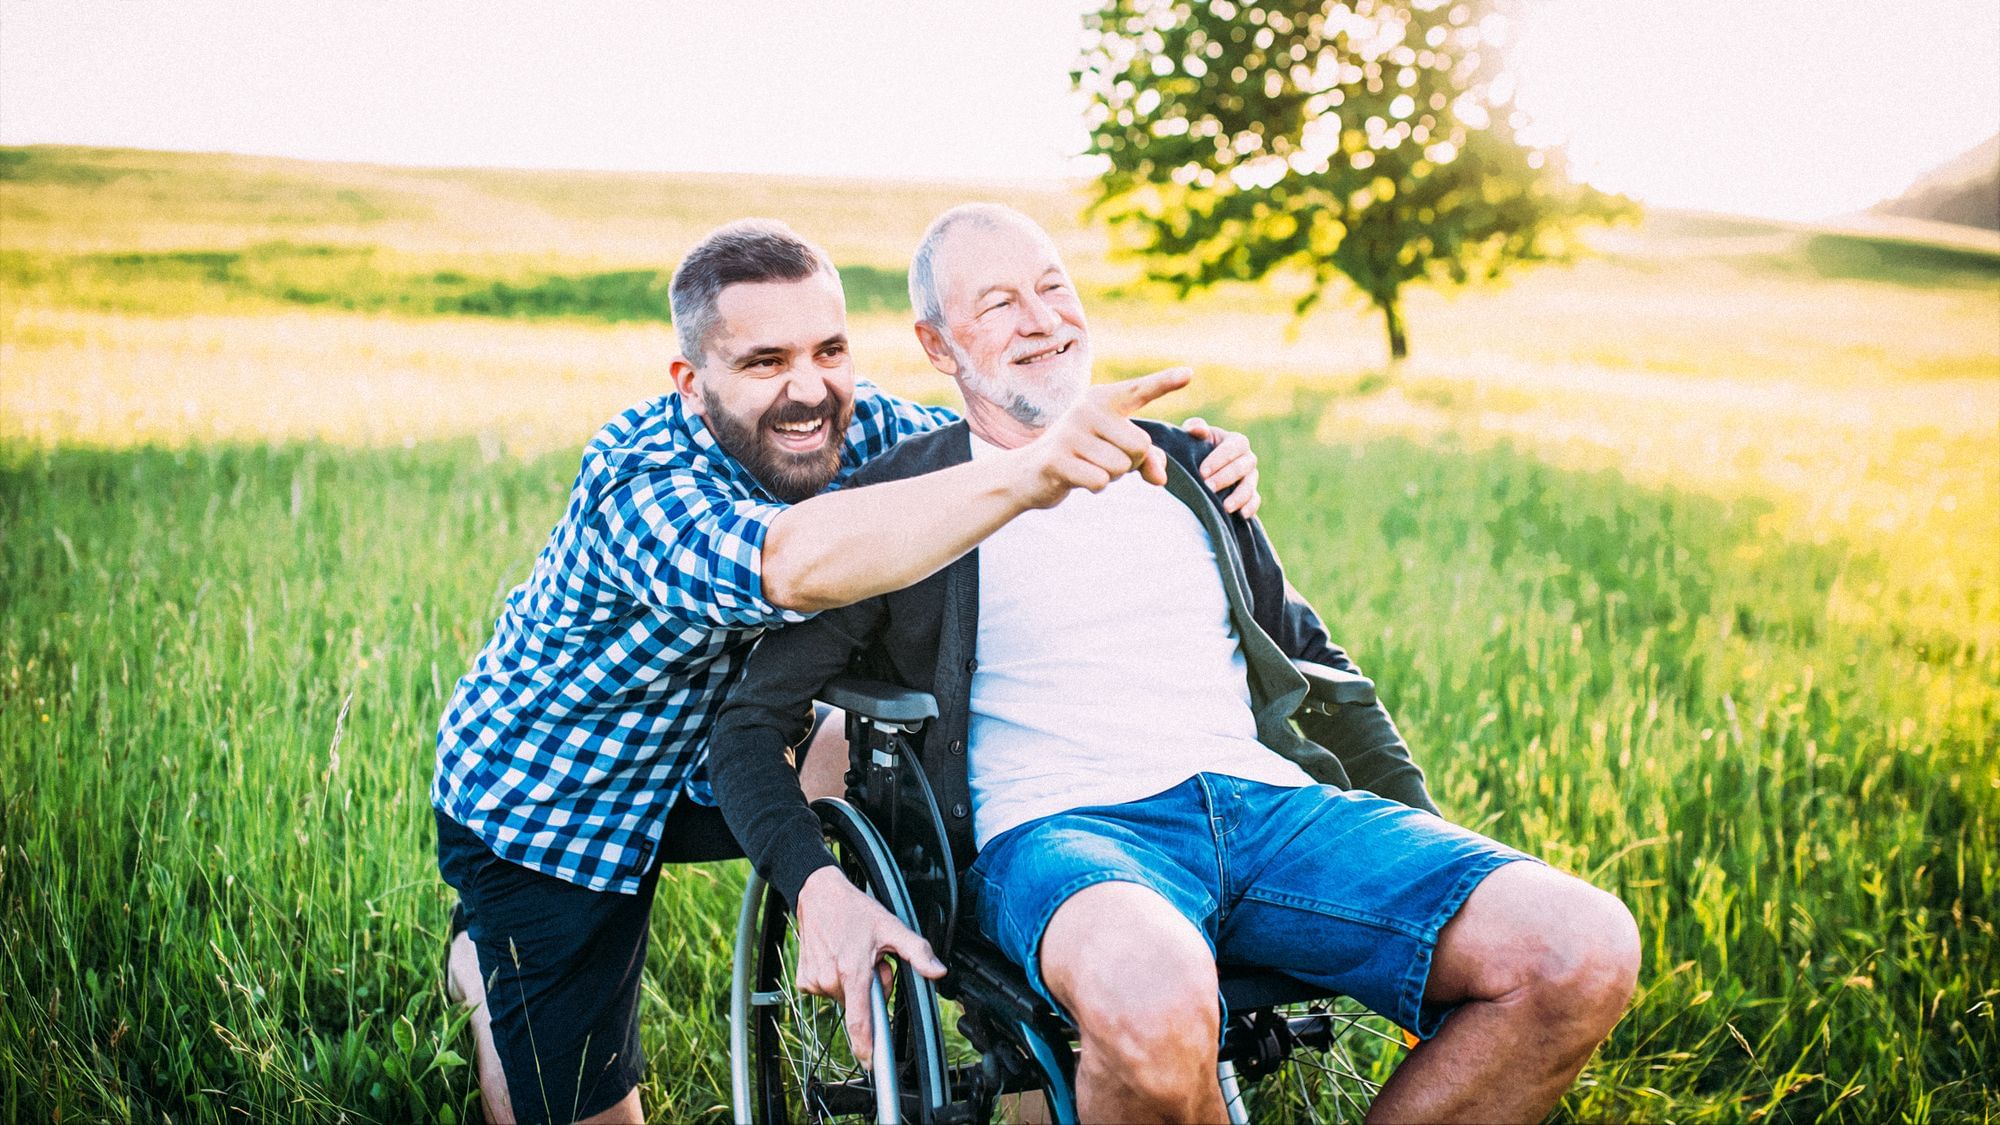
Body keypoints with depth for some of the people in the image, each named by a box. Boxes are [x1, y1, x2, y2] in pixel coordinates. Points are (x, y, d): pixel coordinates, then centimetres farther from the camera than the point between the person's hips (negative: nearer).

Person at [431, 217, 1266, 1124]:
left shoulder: (855, 428, -16)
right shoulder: (642, 480, -35)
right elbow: (791, 566, -55)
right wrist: (1020, 478, -68)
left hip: (696, 765, 6)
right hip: (540, 808, -6)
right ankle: (486, 973, 27)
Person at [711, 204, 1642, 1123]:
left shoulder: (1179, 469, 23)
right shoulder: (902, 503, 9)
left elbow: (1312, 659, 29)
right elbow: (751, 723, 6)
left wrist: (1426, 847, 19)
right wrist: (818, 891, -12)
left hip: (1270, 802, 5)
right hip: (1060, 831, -4)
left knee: (1588, 953, -19)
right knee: (1154, 1000, -42)